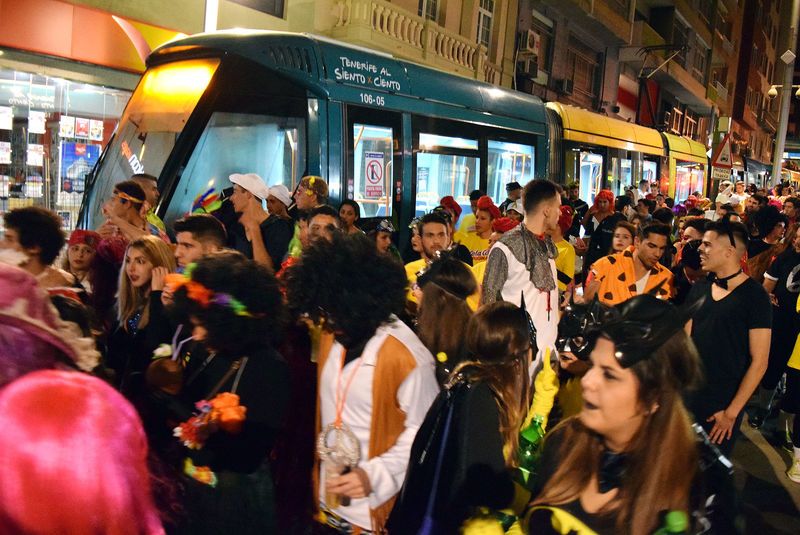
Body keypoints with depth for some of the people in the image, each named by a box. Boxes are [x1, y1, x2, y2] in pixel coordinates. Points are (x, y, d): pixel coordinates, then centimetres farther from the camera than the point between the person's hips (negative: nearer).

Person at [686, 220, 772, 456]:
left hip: (722, 406, -4)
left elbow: (759, 361, -12)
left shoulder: (754, 296, -11)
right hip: (686, 397, 5)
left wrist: (732, 412, -12)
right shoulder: (699, 289, 5)